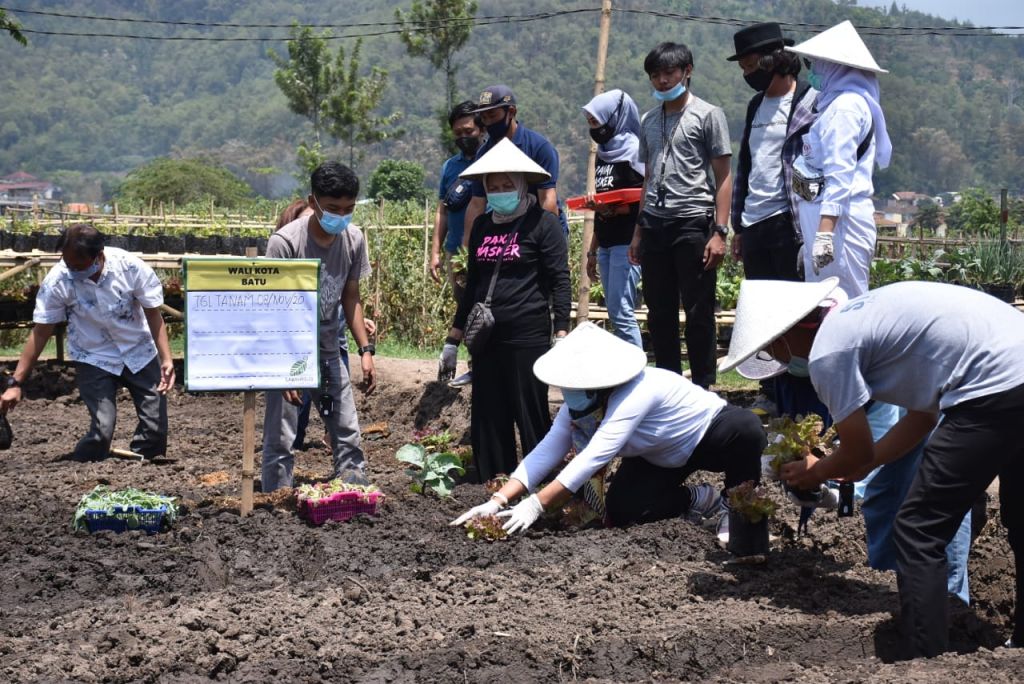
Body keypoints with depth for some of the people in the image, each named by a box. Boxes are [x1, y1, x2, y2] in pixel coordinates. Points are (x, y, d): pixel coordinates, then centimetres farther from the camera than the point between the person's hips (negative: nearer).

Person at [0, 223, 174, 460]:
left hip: (140, 352, 1)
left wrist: (166, 359, -18)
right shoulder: (58, 280, -22)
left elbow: (154, 315, -10)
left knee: (156, 427, -1)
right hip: (94, 358, -1)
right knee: (102, 429, -16)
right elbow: (41, 332, -13)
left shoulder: (131, 267, -22)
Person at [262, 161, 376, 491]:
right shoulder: (285, 241, -20)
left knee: (348, 435, 5)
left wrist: (365, 350, 2)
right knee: (280, 440, -4)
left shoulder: (354, 239, -3)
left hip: (328, 352, 5)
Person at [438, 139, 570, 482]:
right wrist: (453, 340, 18)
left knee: (532, 418, -3)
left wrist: (562, 336, -16)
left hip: (528, 337, -6)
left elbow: (560, 281, -7)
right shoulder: (482, 226, 13)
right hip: (487, 338, 6)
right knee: (487, 422, 7)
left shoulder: (541, 223, -4)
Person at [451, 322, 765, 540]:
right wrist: (498, 501, -31)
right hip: (662, 459, 6)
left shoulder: (636, 392, -40)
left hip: (709, 434, -6)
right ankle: (698, 499, 9)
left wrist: (535, 505, -49)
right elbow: (546, 452, -20)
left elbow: (594, 457, -46)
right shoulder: (580, 399, -16)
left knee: (745, 427, -38)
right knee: (620, 509, -17)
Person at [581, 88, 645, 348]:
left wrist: (616, 209, -28)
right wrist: (592, 251, 22)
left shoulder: (634, 151, -8)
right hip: (607, 245, 9)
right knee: (616, 313, 9)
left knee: (621, 313, -11)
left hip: (627, 244, -9)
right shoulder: (604, 154, 17)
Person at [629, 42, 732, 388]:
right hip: (654, 225, 6)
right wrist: (639, 230, 17)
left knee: (698, 313, -3)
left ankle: (703, 389, 5)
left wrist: (719, 232, -11)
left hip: (692, 223, -6)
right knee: (659, 313, 9)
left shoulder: (708, 115, 0)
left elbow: (723, 177, -3)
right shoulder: (649, 121, 17)